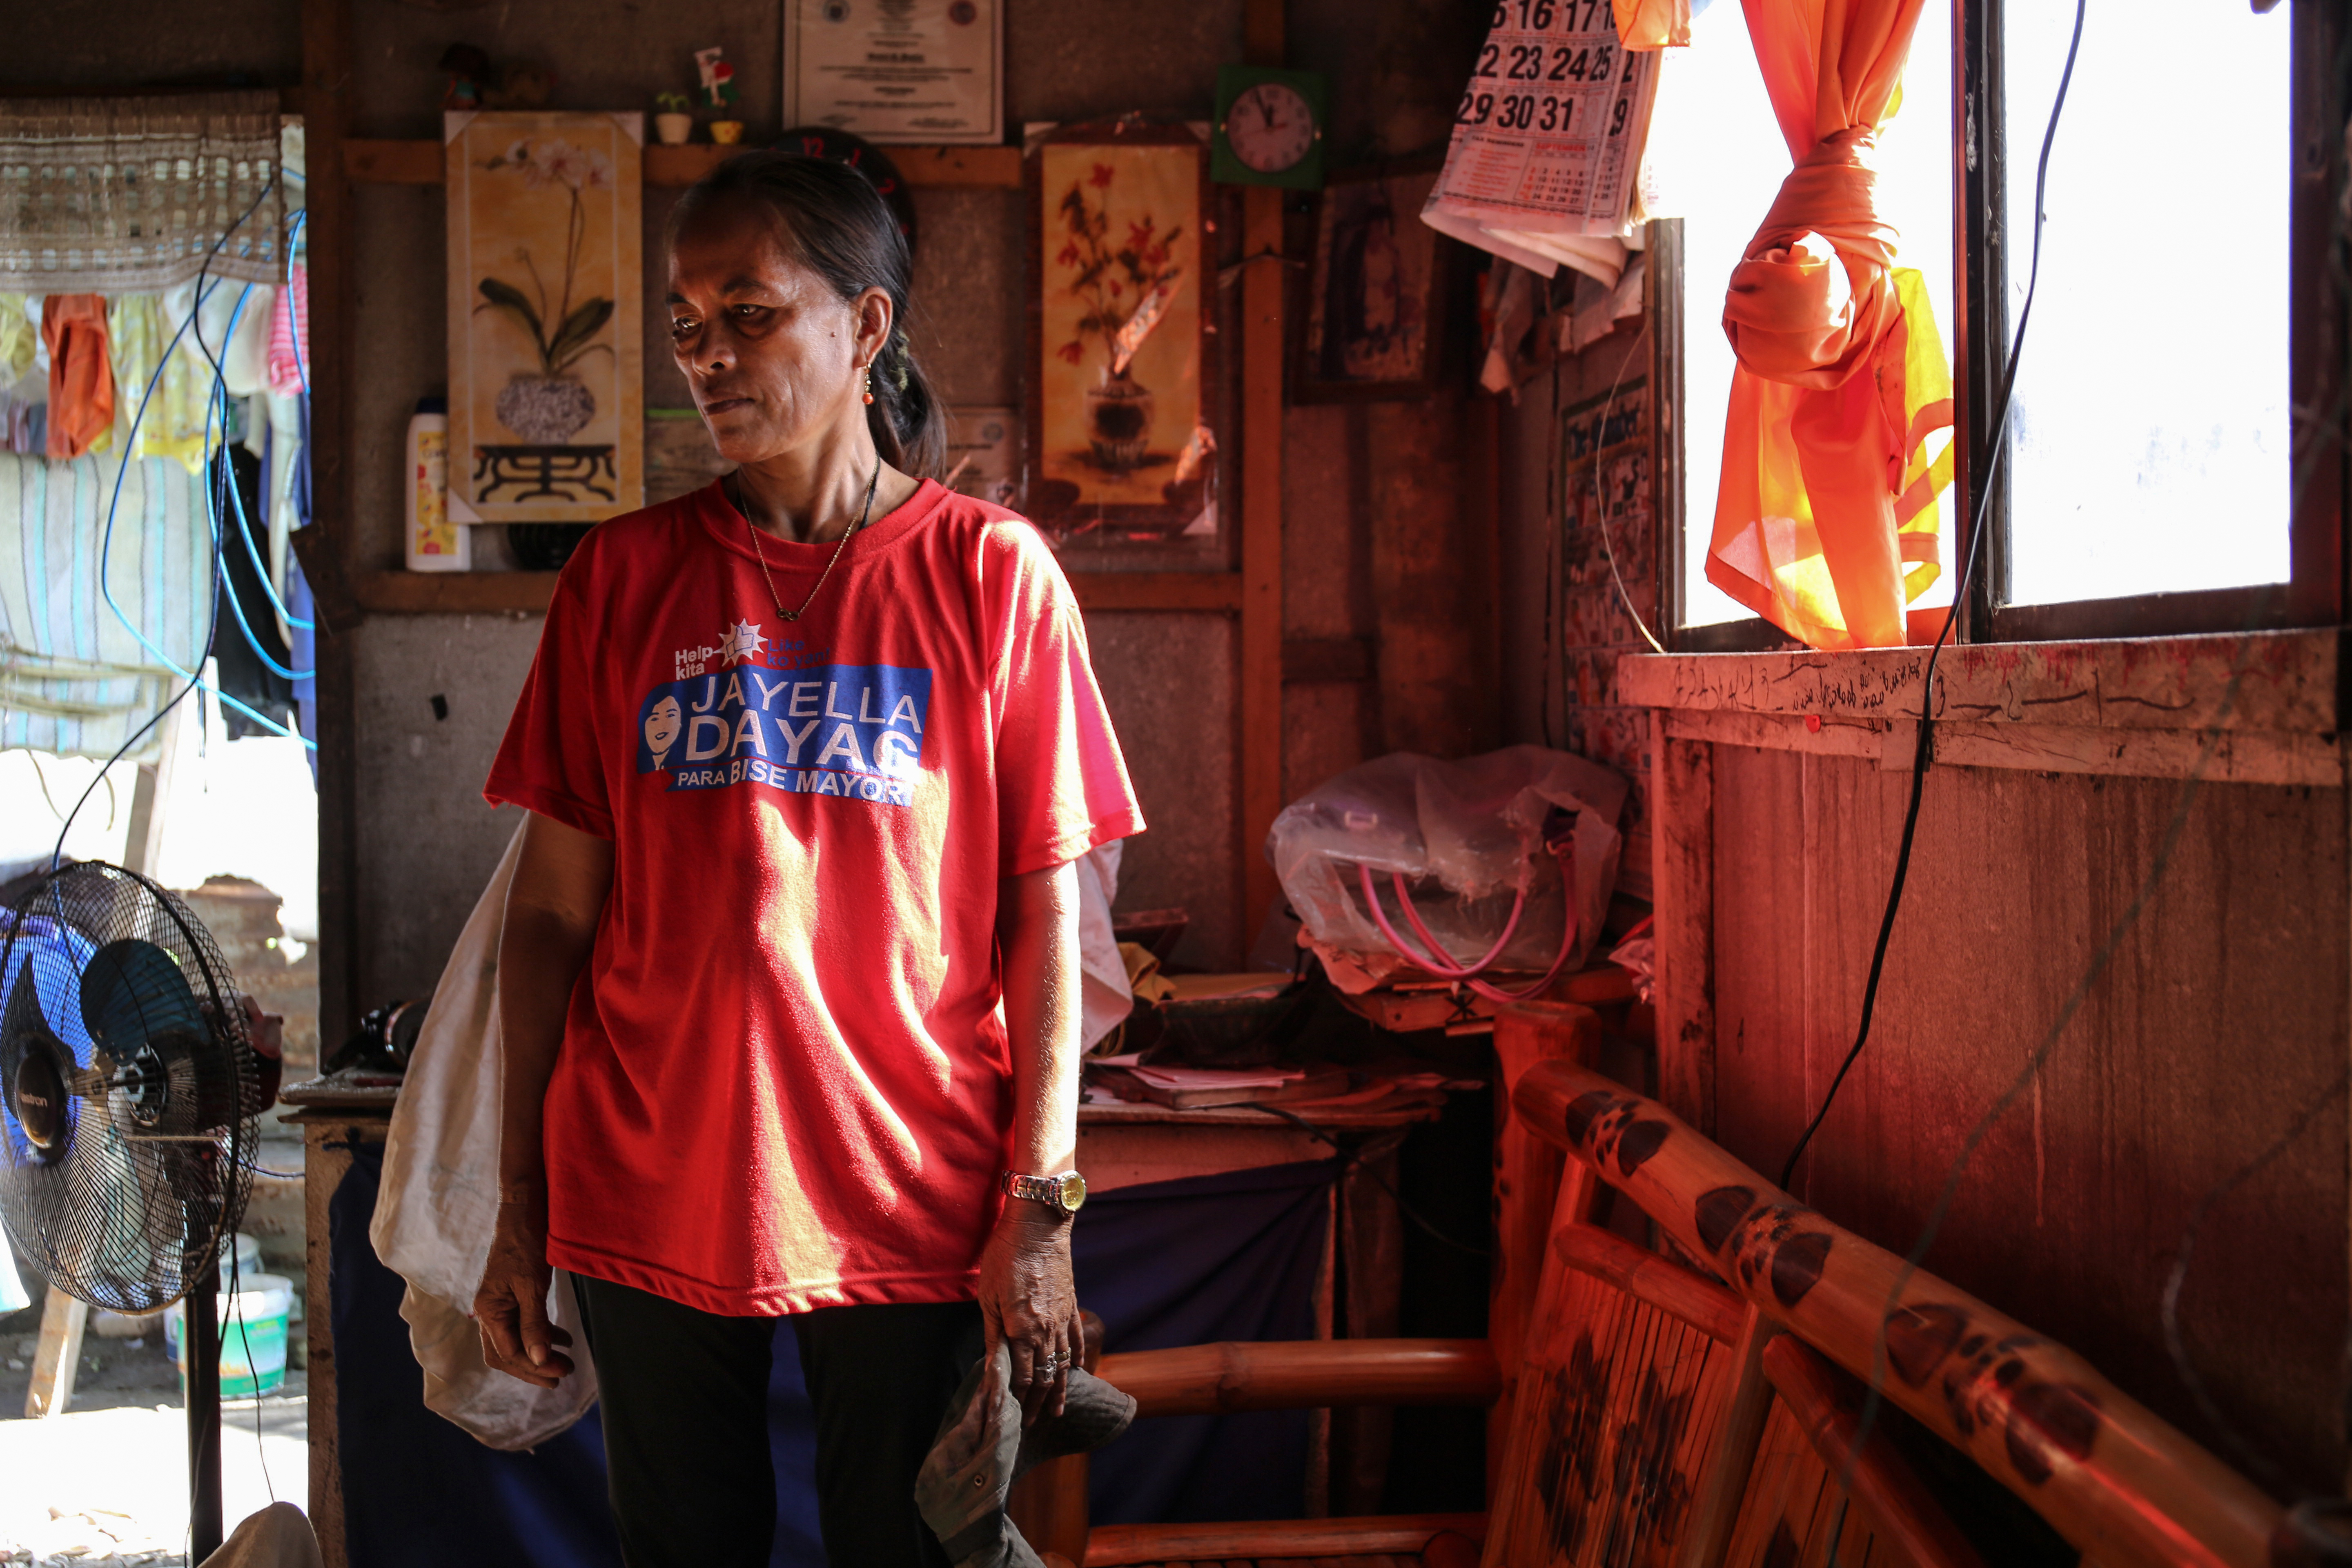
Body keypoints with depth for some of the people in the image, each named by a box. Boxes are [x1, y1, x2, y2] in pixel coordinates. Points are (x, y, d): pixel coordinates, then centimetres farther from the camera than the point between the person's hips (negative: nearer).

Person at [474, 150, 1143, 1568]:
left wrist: (1040, 1212, -6)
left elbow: (1044, 913, -3)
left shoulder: (990, 572, -2)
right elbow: (554, 907, 5)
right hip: (648, 1203, 2)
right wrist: (520, 1206, 4)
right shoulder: (625, 576, 3)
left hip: (911, 1200, -2)